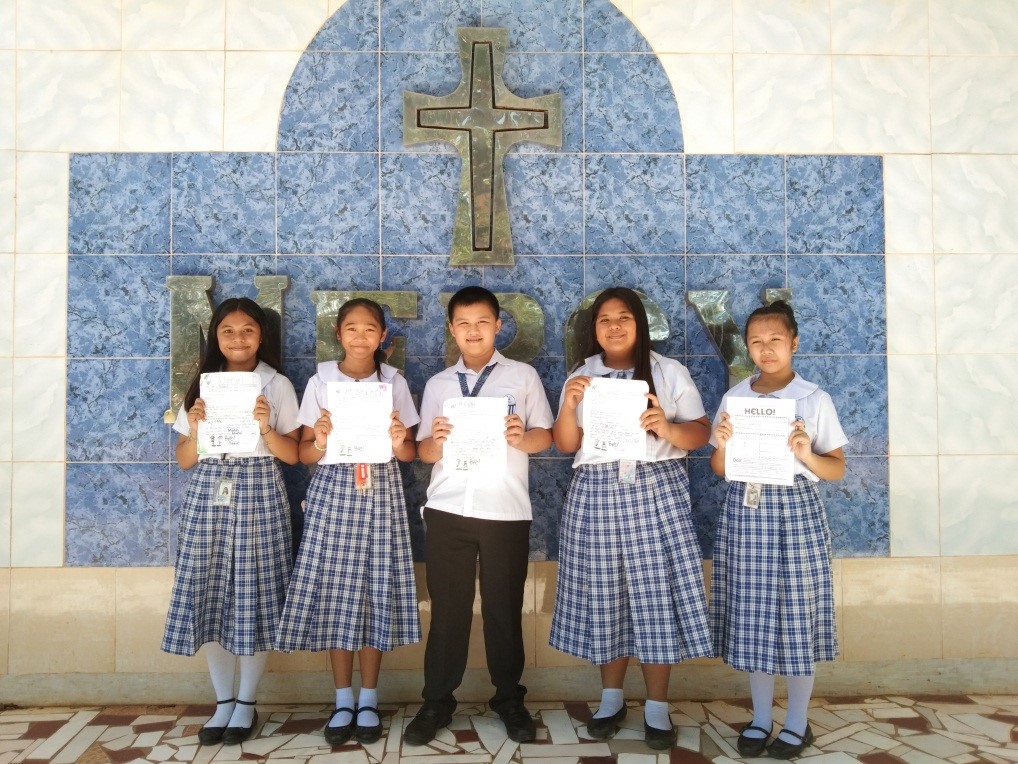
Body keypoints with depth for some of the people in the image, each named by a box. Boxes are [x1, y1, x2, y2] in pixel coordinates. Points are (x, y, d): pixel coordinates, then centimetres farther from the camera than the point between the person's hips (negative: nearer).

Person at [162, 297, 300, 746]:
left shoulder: (277, 385, 3)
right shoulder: (202, 385, 11)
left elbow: (292, 455, 0)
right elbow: (185, 460, 10)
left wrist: (266, 428, -17)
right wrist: (194, 428, -9)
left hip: (258, 494, -2)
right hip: (208, 494, 3)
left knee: (254, 594, -1)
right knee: (209, 595, 2)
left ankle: (246, 704, 14)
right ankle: (223, 701, 17)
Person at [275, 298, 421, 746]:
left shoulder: (395, 382, 5)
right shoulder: (320, 382, 4)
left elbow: (410, 454, 6)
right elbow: (304, 453, 4)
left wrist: (398, 442, -16)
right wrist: (321, 441, -17)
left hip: (381, 492, 0)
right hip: (332, 492, 0)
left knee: (376, 591, 2)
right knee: (334, 591, 1)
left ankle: (368, 700, 17)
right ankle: (343, 700, 17)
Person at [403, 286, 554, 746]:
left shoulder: (523, 376, 5)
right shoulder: (438, 384, 10)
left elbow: (545, 437, 2)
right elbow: (424, 452, 8)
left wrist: (521, 437, -18)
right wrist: (436, 440, -14)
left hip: (506, 511, -1)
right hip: (446, 510, 2)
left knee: (504, 608, 7)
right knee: (447, 607, 6)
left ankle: (508, 698, 24)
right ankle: (437, 701, 19)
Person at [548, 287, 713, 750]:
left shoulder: (670, 372, 4)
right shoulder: (581, 377, 10)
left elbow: (700, 433, 1)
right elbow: (565, 444, 6)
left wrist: (667, 428, -19)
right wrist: (569, 406, -12)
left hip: (656, 491, -2)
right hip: (596, 493, 2)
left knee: (656, 593, -2)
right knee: (604, 595, 6)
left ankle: (657, 705, 12)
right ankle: (611, 696, 23)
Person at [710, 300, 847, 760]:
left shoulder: (814, 400, -2)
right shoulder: (733, 398, 6)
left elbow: (837, 470, -1)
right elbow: (719, 470, 9)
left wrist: (807, 455, -20)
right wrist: (722, 444, -12)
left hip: (795, 509, -2)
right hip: (744, 511, 3)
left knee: (797, 612, 4)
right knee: (753, 615, 8)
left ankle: (797, 722, 22)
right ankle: (760, 717, 24)